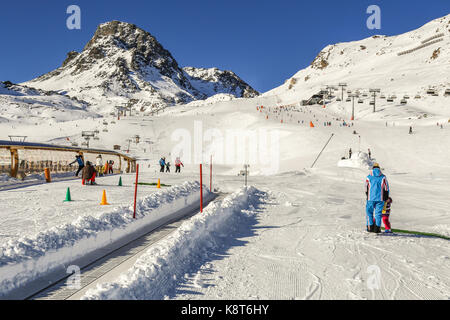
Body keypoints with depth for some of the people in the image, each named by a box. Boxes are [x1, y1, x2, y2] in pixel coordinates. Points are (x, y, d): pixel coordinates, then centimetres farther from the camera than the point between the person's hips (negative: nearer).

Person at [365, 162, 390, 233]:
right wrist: (386, 198, 14)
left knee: (369, 212, 10)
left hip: (370, 198, 0)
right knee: (378, 213, 4)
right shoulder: (383, 177, 3)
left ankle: (370, 227, 5)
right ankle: (377, 228, 1)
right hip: (380, 198, 0)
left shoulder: (369, 177, 3)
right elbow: (386, 188, 4)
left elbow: (366, 188, 9)